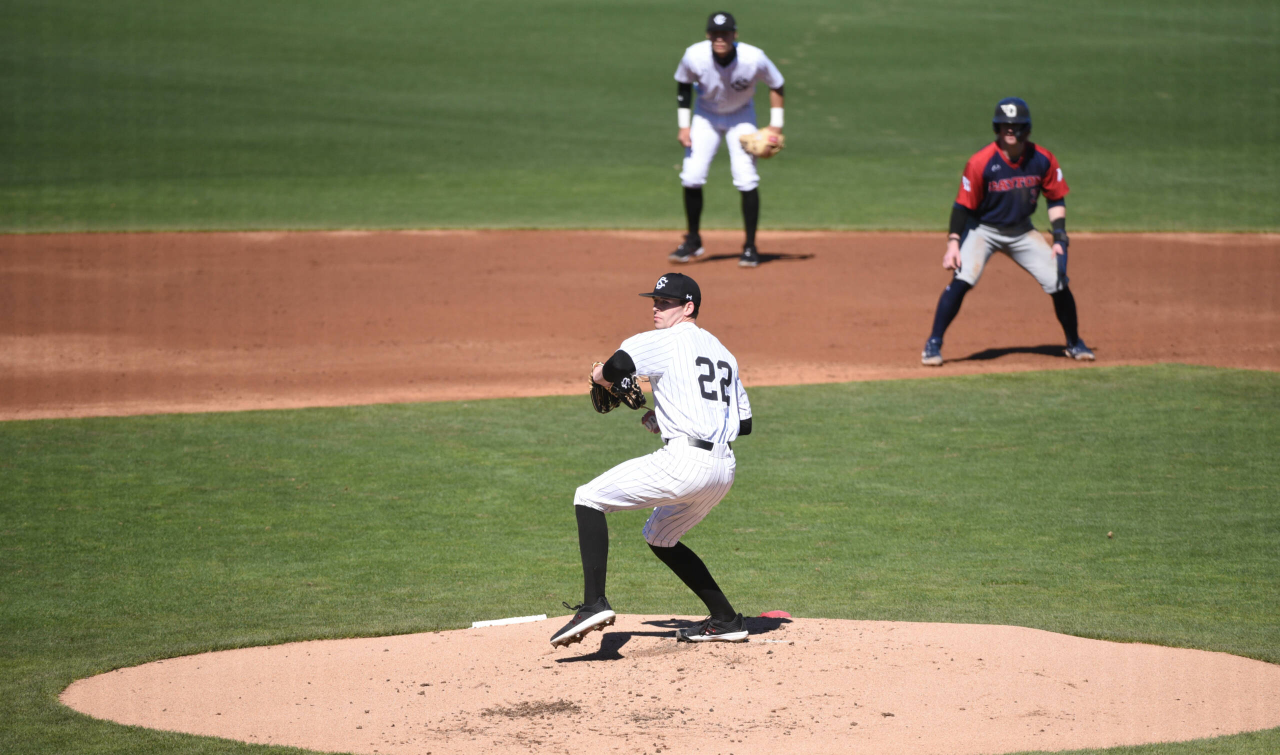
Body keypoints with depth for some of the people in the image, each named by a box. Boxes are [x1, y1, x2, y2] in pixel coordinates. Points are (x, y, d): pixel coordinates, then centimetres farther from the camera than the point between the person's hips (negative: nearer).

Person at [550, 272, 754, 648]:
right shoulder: (722, 353, 24)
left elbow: (621, 363, -21)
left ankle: (594, 603, -17)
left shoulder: (666, 341, 0)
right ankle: (725, 620, 24)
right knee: (660, 538, 29)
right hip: (723, 470, 8)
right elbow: (744, 423, 26)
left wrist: (602, 373, 4)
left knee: (589, 499, -2)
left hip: (684, 461, -8)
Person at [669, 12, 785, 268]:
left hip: (741, 117, -2)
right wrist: (683, 125, -6)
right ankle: (693, 242, 13)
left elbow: (776, 85, -10)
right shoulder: (695, 57, -26)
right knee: (691, 177, -7)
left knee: (746, 179, -14)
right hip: (706, 115, 2)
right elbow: (683, 85, -4)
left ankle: (750, 247, -1)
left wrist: (776, 124, -13)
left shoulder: (753, 59, -29)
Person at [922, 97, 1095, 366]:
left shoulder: (1043, 159, -12)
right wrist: (953, 243, -23)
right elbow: (963, 205, -15)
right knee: (962, 280, -25)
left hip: (1022, 231, 3)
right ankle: (934, 344, -13)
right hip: (983, 230, -3)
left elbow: (1056, 200, 0)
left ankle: (1074, 343, 21)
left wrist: (1060, 238, -9)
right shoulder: (981, 162, -22)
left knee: (1059, 283, -3)